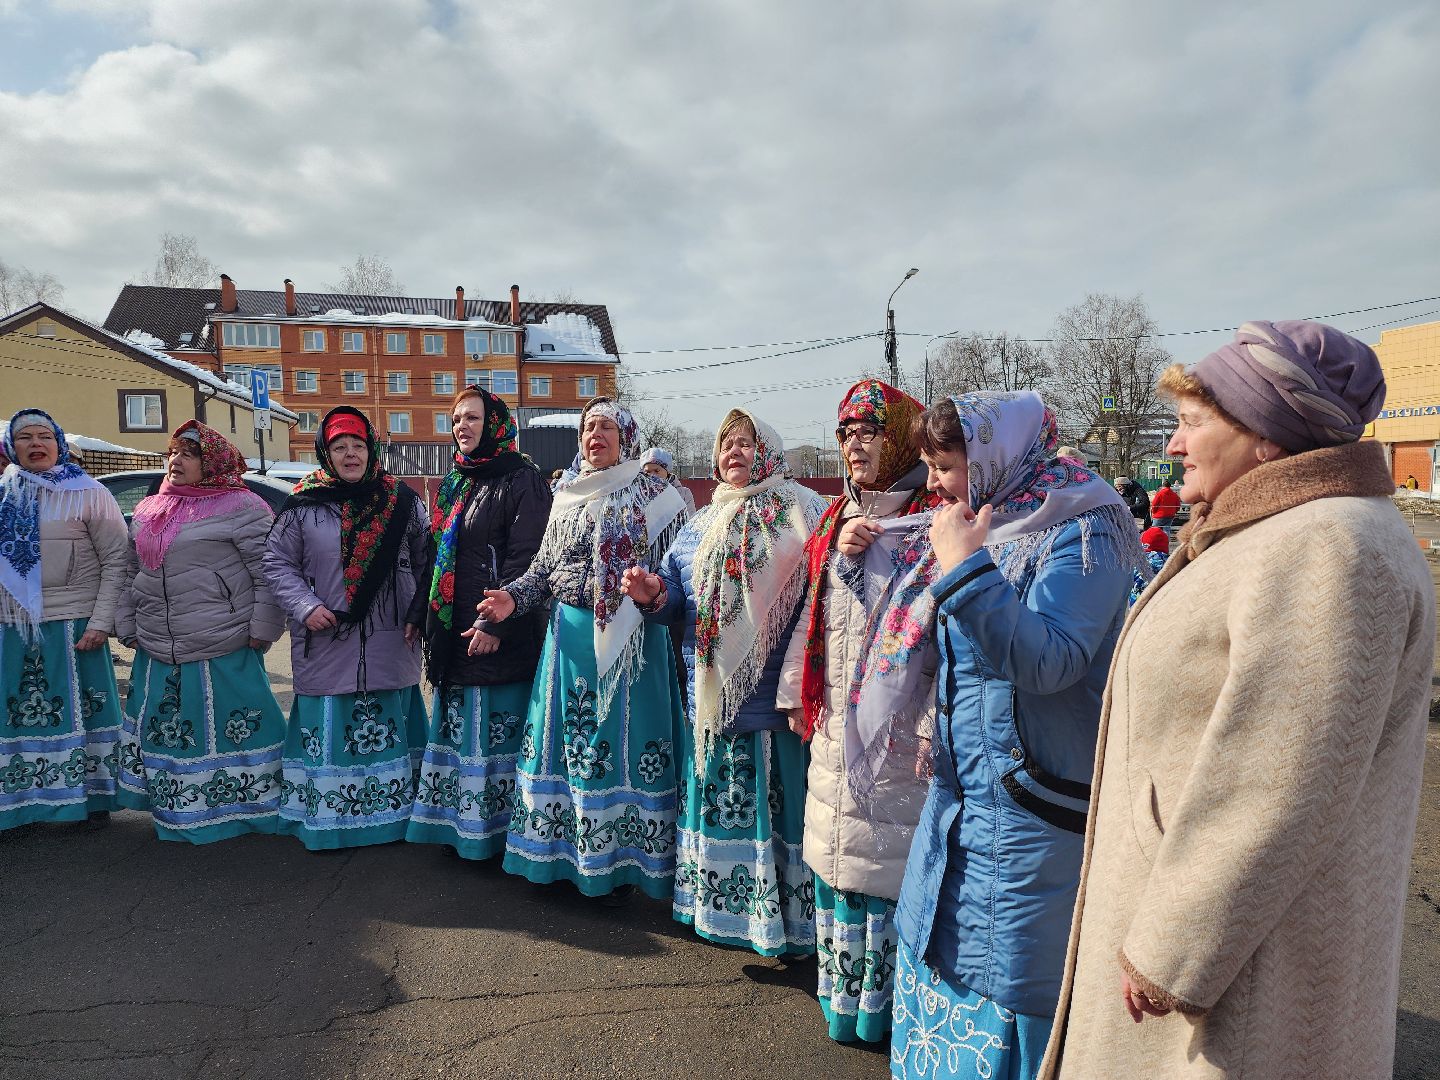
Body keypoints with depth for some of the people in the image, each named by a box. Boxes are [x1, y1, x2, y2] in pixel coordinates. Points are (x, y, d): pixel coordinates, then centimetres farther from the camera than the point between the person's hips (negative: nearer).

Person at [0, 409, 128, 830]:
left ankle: (94, 797, 16)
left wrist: (101, 622, -12)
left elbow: (116, 561, -5)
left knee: (80, 712, 3)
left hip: (72, 625, -4)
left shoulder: (87, 493, -3)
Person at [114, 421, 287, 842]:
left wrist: (263, 627, -15)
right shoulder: (147, 511, 15)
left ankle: (246, 804, 15)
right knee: (163, 728, 16)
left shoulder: (241, 507, -8)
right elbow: (132, 574, 22)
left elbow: (267, 570, -12)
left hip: (224, 654, -7)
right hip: (158, 653, 8)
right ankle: (176, 808, 33)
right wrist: (127, 625, 17)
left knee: (230, 729, -1)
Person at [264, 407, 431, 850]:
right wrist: (305, 607, -7)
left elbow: (426, 560, 9)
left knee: (388, 728, 9)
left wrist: (417, 614, 1)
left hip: (391, 647, 1)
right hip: (326, 646, 0)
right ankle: (325, 820, 20)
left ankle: (392, 813, 23)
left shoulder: (401, 500, 3)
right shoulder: (303, 505, 1)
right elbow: (277, 562, 7)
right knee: (328, 731, 5)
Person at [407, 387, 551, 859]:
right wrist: (426, 617, 16)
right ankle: (458, 824, 25)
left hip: (500, 636, -8)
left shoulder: (522, 481, -8)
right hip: (454, 633, 8)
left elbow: (525, 559, -16)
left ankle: (495, 829, 11)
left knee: (496, 730, -2)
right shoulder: (454, 484, 16)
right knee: (458, 728, 13)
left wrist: (495, 624, -20)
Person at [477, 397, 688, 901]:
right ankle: (564, 852, 25)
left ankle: (622, 858, 16)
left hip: (629, 638, -5)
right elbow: (544, 567, 15)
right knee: (567, 737, 10)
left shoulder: (656, 495, -1)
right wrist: (513, 598, -2)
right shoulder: (567, 497, 13)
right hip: (569, 636, 5)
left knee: (622, 740, 0)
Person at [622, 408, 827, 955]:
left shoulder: (802, 515, -2)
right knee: (717, 802, 14)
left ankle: (786, 921, 19)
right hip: (711, 698, 5)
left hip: (775, 698, -5)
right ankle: (721, 909, 31)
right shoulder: (700, 525, 15)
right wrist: (652, 595, -7)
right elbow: (677, 598, 16)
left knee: (776, 804, 2)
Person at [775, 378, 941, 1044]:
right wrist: (799, 697, 10)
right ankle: (843, 996, 32)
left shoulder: (932, 526, -9)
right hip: (835, 728, 7)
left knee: (887, 864, 2)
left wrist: (936, 728, -18)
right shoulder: (839, 520, 13)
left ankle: (879, 1002, 23)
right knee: (833, 856, 14)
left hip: (898, 734, -6)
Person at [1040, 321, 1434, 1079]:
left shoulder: (1325, 549, -23)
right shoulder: (1265, 538, 11)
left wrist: (1172, 951, -21)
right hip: (1191, 884, 9)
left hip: (1247, 950, -9)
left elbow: (1278, 793, -27)